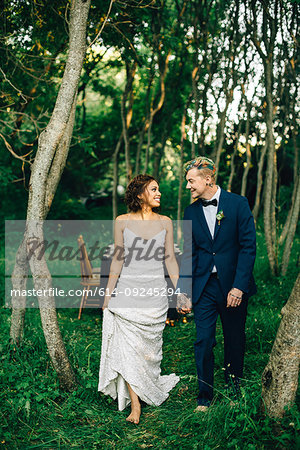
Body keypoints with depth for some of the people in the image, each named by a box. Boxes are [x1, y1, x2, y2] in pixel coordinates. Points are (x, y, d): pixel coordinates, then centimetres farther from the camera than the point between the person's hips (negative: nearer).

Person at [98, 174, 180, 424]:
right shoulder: (122, 221, 1)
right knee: (128, 347, -6)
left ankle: (148, 389, 32)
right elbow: (118, 259, 4)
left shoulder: (165, 222, 5)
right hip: (127, 290, -1)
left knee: (149, 349, 8)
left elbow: (170, 259, 6)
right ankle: (135, 403, 0)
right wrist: (108, 294, 3)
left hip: (155, 292, 1)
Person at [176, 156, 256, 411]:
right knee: (204, 342, 2)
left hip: (233, 285, -2)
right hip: (203, 286, 2)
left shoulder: (238, 204, -5)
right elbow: (189, 254, 6)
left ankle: (234, 390, 30)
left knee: (235, 340, 11)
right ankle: (205, 396, 16)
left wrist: (239, 286, -15)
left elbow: (248, 246, -9)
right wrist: (184, 290, 0)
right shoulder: (191, 211, 5)